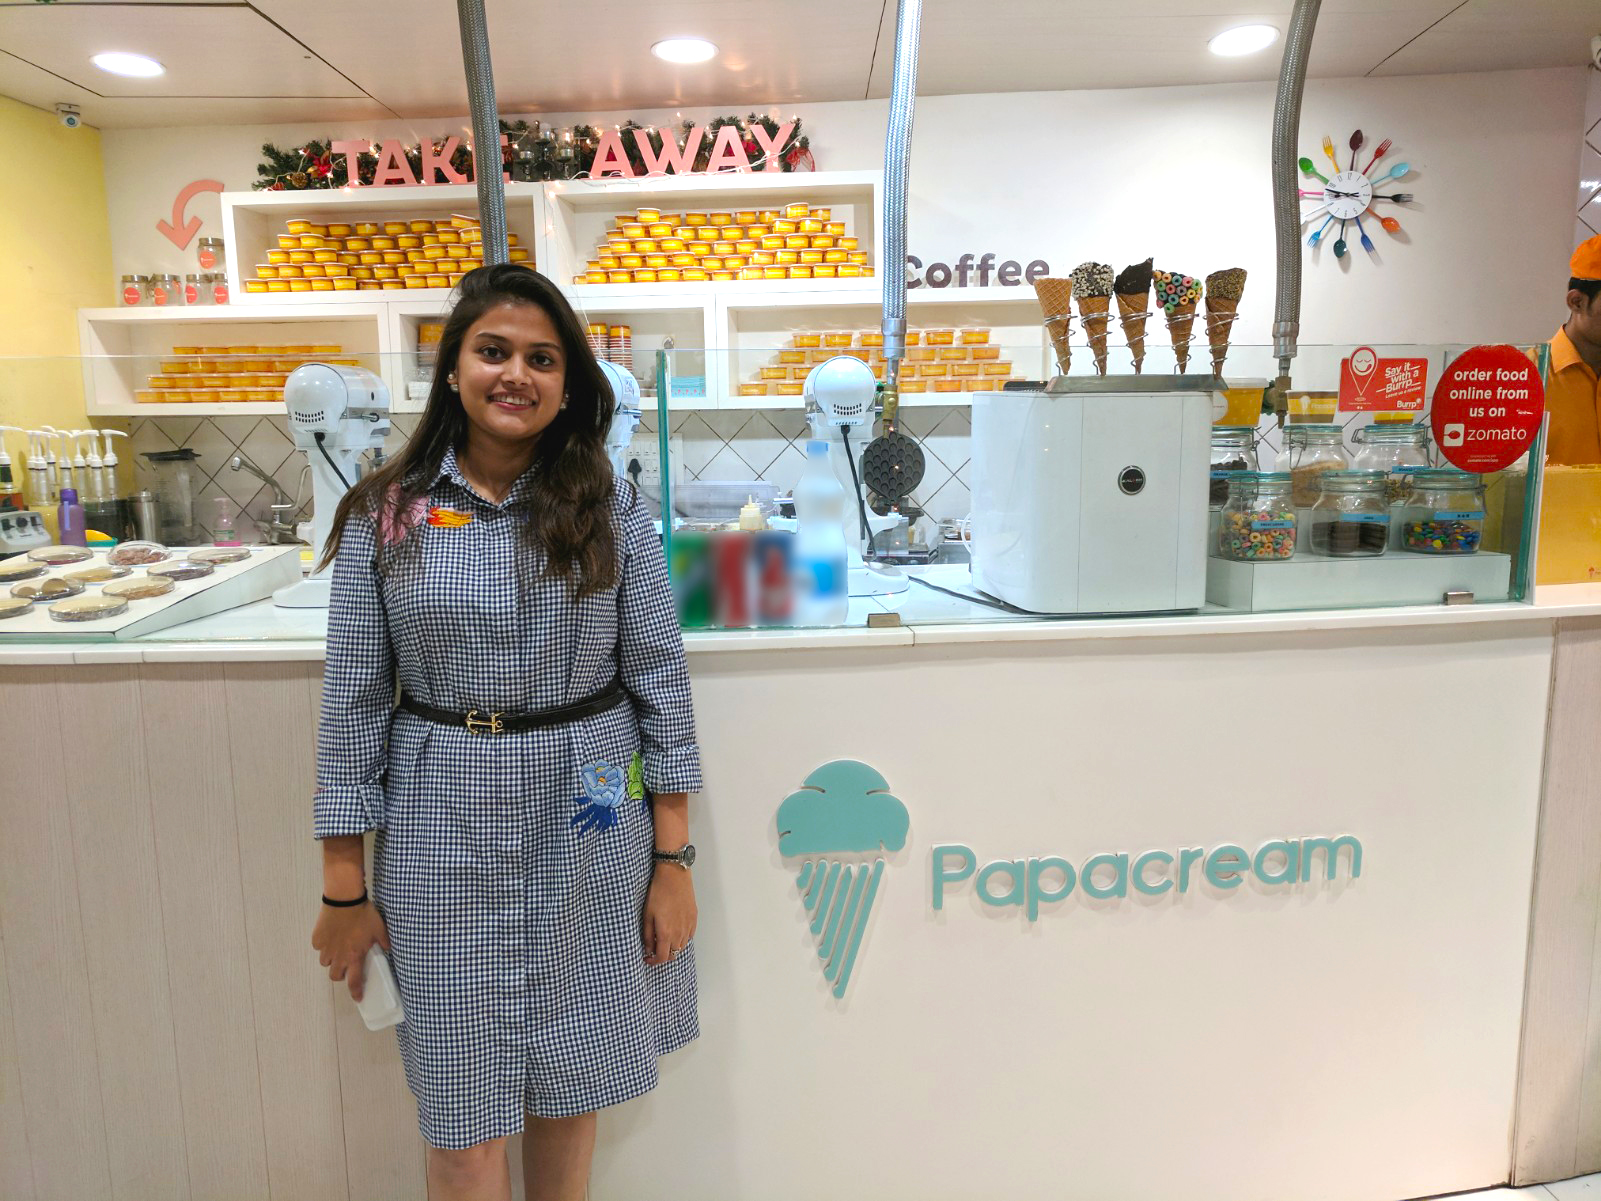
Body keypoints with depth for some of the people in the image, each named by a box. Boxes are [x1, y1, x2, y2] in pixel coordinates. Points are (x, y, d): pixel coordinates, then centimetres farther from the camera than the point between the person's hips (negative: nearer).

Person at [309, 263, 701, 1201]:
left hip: (588, 830, 0)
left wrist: (673, 859, -3)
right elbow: (354, 704, 0)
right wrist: (345, 889, 1)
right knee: (464, 1126, 10)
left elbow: (660, 681, -2)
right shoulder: (385, 517, -2)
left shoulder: (609, 509, -2)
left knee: (568, 1096, 17)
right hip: (442, 838, 0)